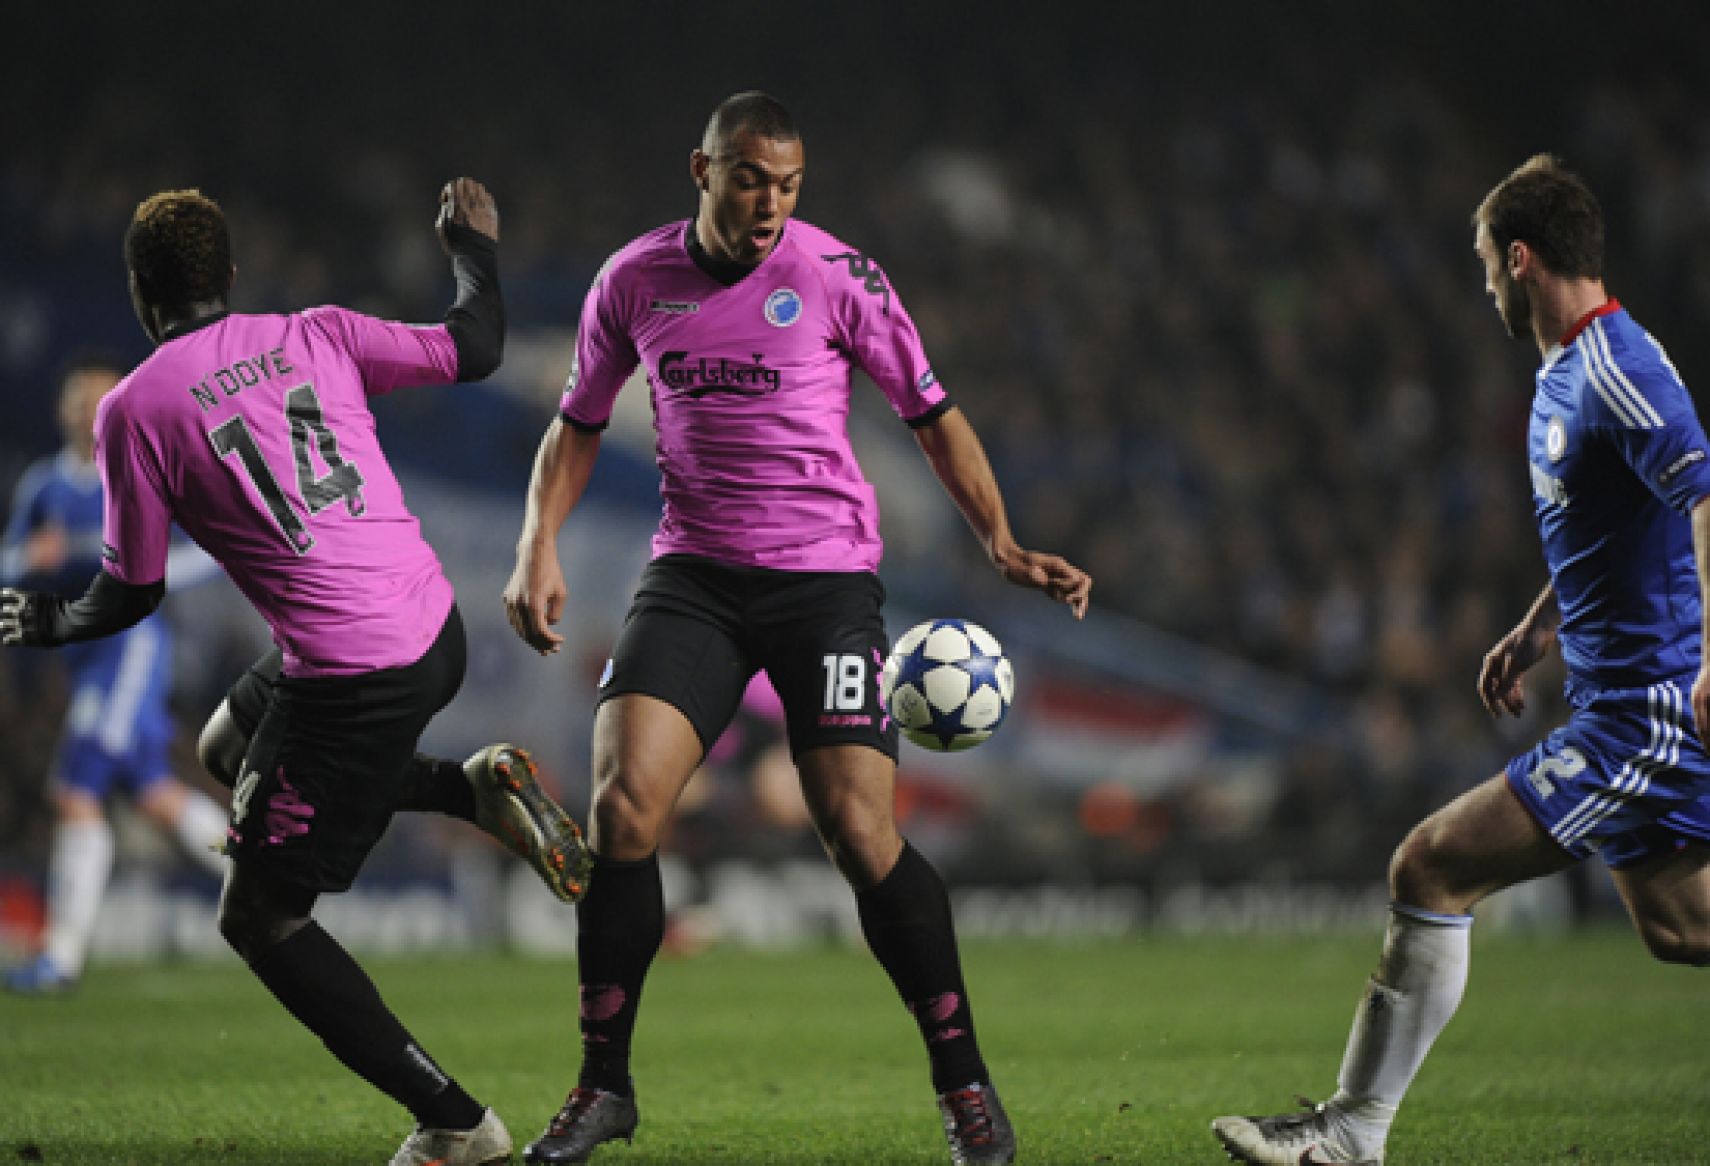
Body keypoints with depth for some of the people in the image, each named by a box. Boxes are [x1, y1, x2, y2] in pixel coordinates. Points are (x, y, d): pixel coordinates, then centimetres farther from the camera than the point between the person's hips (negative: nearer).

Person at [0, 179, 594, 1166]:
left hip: (348, 682, -7)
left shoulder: (134, 410, -7)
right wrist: (474, 244, 29)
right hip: (437, 633, 7)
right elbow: (475, 351, 11)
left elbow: (133, 592, 0)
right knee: (229, 745, 32)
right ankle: (481, 789, 16)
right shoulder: (318, 336, 4)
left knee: (260, 918, 8)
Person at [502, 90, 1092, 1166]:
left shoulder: (834, 274, -6)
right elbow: (579, 421, 15)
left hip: (827, 577, -2)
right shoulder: (634, 281, 2)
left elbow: (933, 413, 2)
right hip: (692, 576, 2)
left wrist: (1003, 543, -9)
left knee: (862, 833, -12)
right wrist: (539, 545, 1)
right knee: (622, 804, -14)